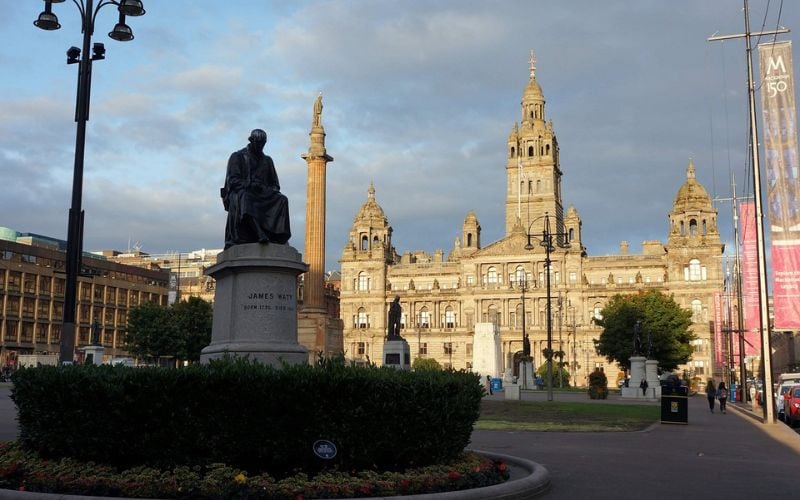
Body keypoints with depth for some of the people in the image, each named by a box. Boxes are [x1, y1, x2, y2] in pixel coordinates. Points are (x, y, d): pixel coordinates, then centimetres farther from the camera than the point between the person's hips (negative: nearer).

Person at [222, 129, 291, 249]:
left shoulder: (267, 160, 23)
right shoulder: (237, 157, 9)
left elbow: (275, 184, 20)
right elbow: (232, 180, -2)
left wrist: (271, 190, -5)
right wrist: (249, 185, -19)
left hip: (262, 195, 4)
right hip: (240, 193, -4)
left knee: (281, 200, -27)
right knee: (245, 199, -41)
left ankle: (277, 237, -39)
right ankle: (260, 234, -57)